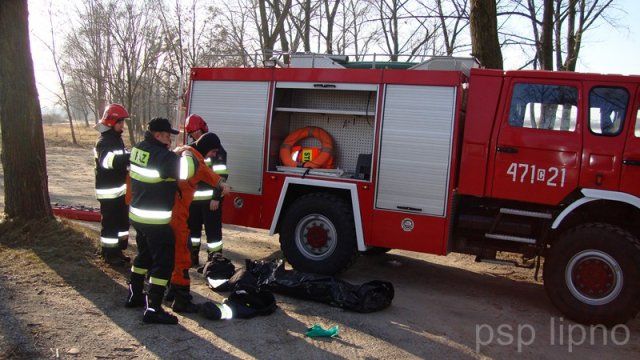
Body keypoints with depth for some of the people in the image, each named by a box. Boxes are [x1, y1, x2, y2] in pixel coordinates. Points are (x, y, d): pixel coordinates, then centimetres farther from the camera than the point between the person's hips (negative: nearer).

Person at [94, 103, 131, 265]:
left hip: (121, 189, 10)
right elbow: (110, 161, -36)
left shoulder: (117, 139, 14)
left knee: (122, 221, 17)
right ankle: (109, 254, 11)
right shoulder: (104, 141, -17)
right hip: (109, 191, -10)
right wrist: (132, 156, -41)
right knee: (110, 223, -1)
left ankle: (118, 251, 30)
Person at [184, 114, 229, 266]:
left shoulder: (214, 147, -12)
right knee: (192, 227, 17)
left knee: (212, 230, -2)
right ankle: (192, 257, 31)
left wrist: (216, 198, -22)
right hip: (194, 198, 8)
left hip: (210, 198, -8)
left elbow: (221, 175, -18)